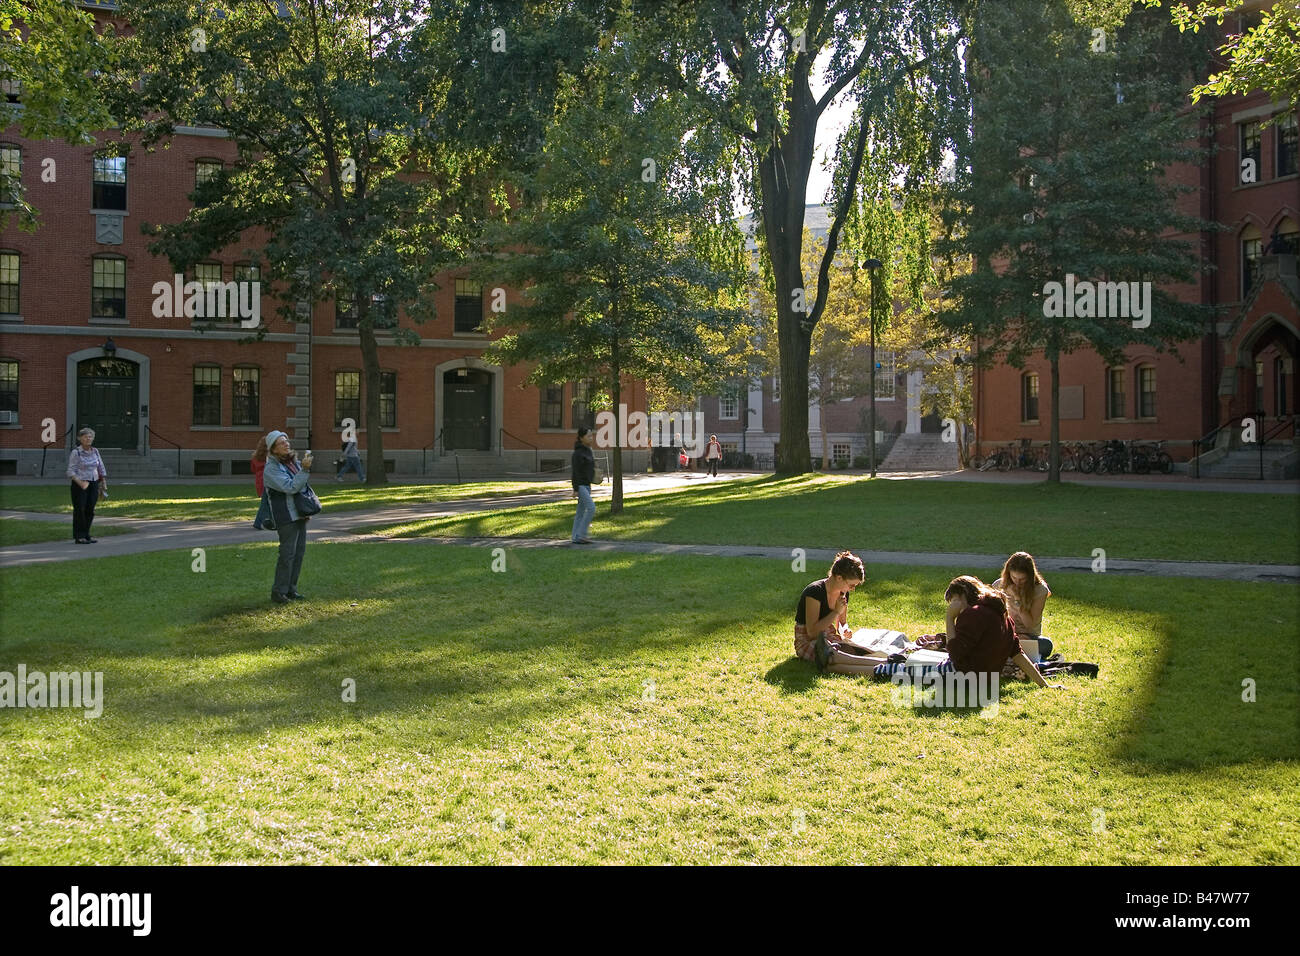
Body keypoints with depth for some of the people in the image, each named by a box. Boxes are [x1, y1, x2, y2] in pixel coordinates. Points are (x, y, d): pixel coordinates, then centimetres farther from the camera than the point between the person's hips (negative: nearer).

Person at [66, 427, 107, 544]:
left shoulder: (95, 451, 9)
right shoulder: (76, 452, -7)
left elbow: (101, 468, 16)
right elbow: (71, 471, -10)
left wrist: (104, 483, 11)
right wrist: (80, 483, -22)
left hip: (93, 484, 5)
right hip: (80, 484, -5)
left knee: (90, 510, 5)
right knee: (80, 510, -3)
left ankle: (86, 535, 14)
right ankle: (79, 537, 3)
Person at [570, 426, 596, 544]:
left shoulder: (587, 450, 13)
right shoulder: (578, 452, -15)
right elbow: (575, 471, -17)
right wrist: (575, 489, -20)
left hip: (586, 484, 9)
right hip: (580, 485, -9)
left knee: (581, 510, 8)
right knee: (591, 507, -15)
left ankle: (575, 538, 11)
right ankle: (581, 535, -9)